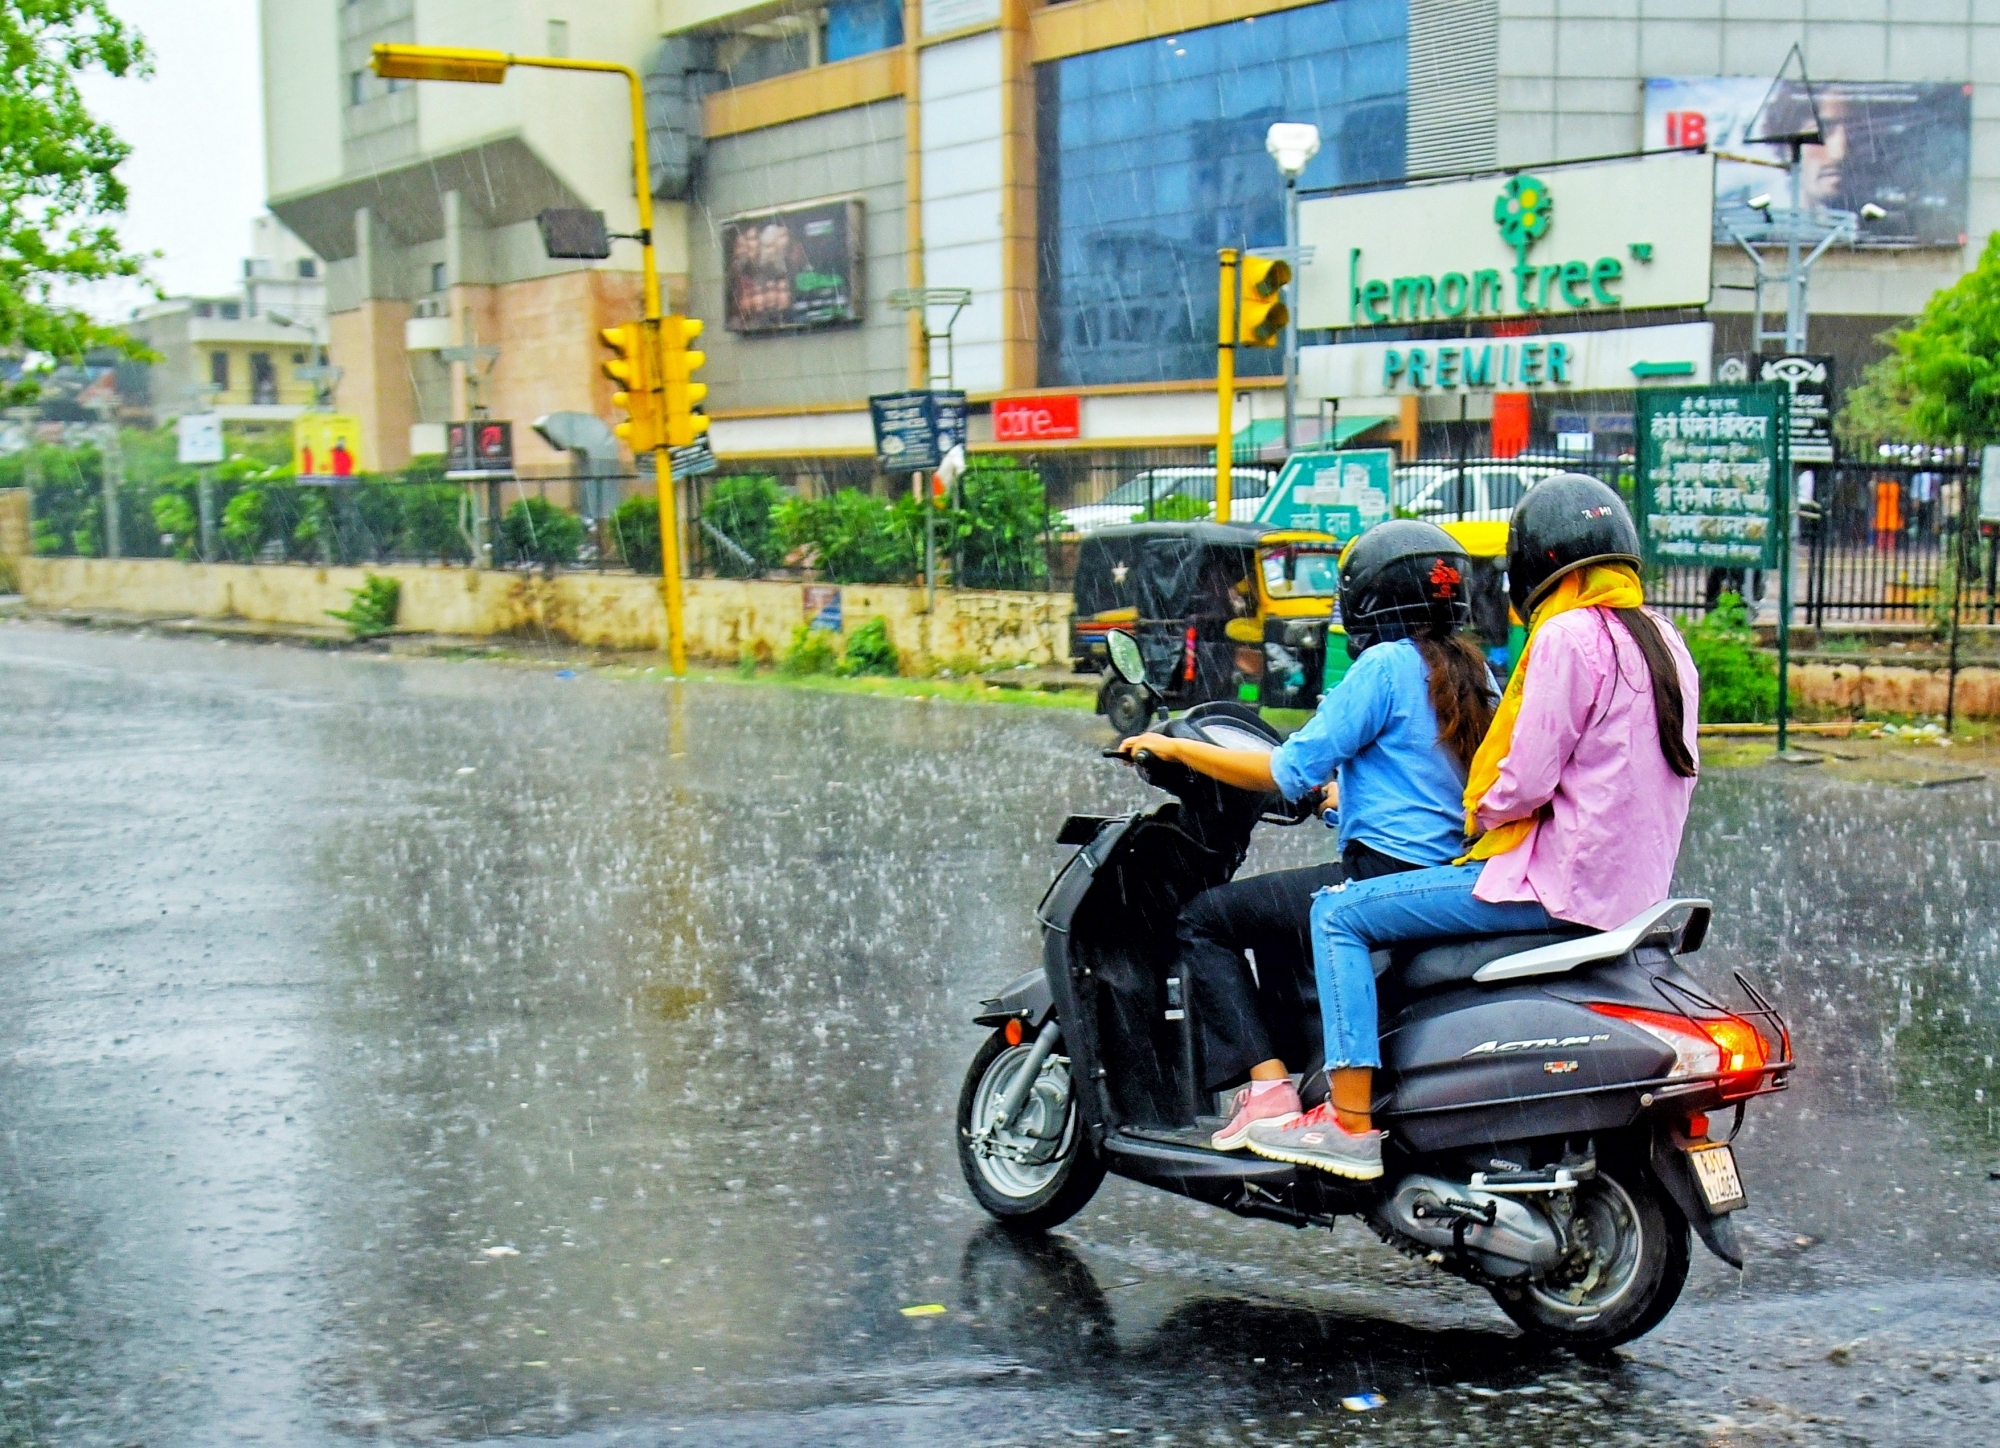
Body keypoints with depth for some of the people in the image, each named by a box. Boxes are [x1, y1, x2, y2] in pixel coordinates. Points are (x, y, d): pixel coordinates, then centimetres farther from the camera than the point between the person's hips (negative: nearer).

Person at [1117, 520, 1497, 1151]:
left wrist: (1176, 748, -4)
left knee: (1204, 919, 2)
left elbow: (1292, 770, -13)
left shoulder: (1386, 665, -11)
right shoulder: (1471, 673, 13)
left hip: (1384, 877, -9)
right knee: (1273, 925, 30)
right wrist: (1349, 791, 41)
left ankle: (1267, 1088, -6)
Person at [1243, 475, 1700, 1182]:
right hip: (1633, 884, 10)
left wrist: (1476, 816, 1)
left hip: (1557, 883, -10)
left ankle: (1351, 1122, -12)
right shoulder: (1663, 640, 14)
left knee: (1339, 914, -5)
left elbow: (1526, 778, -19)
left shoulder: (1568, 636, -14)